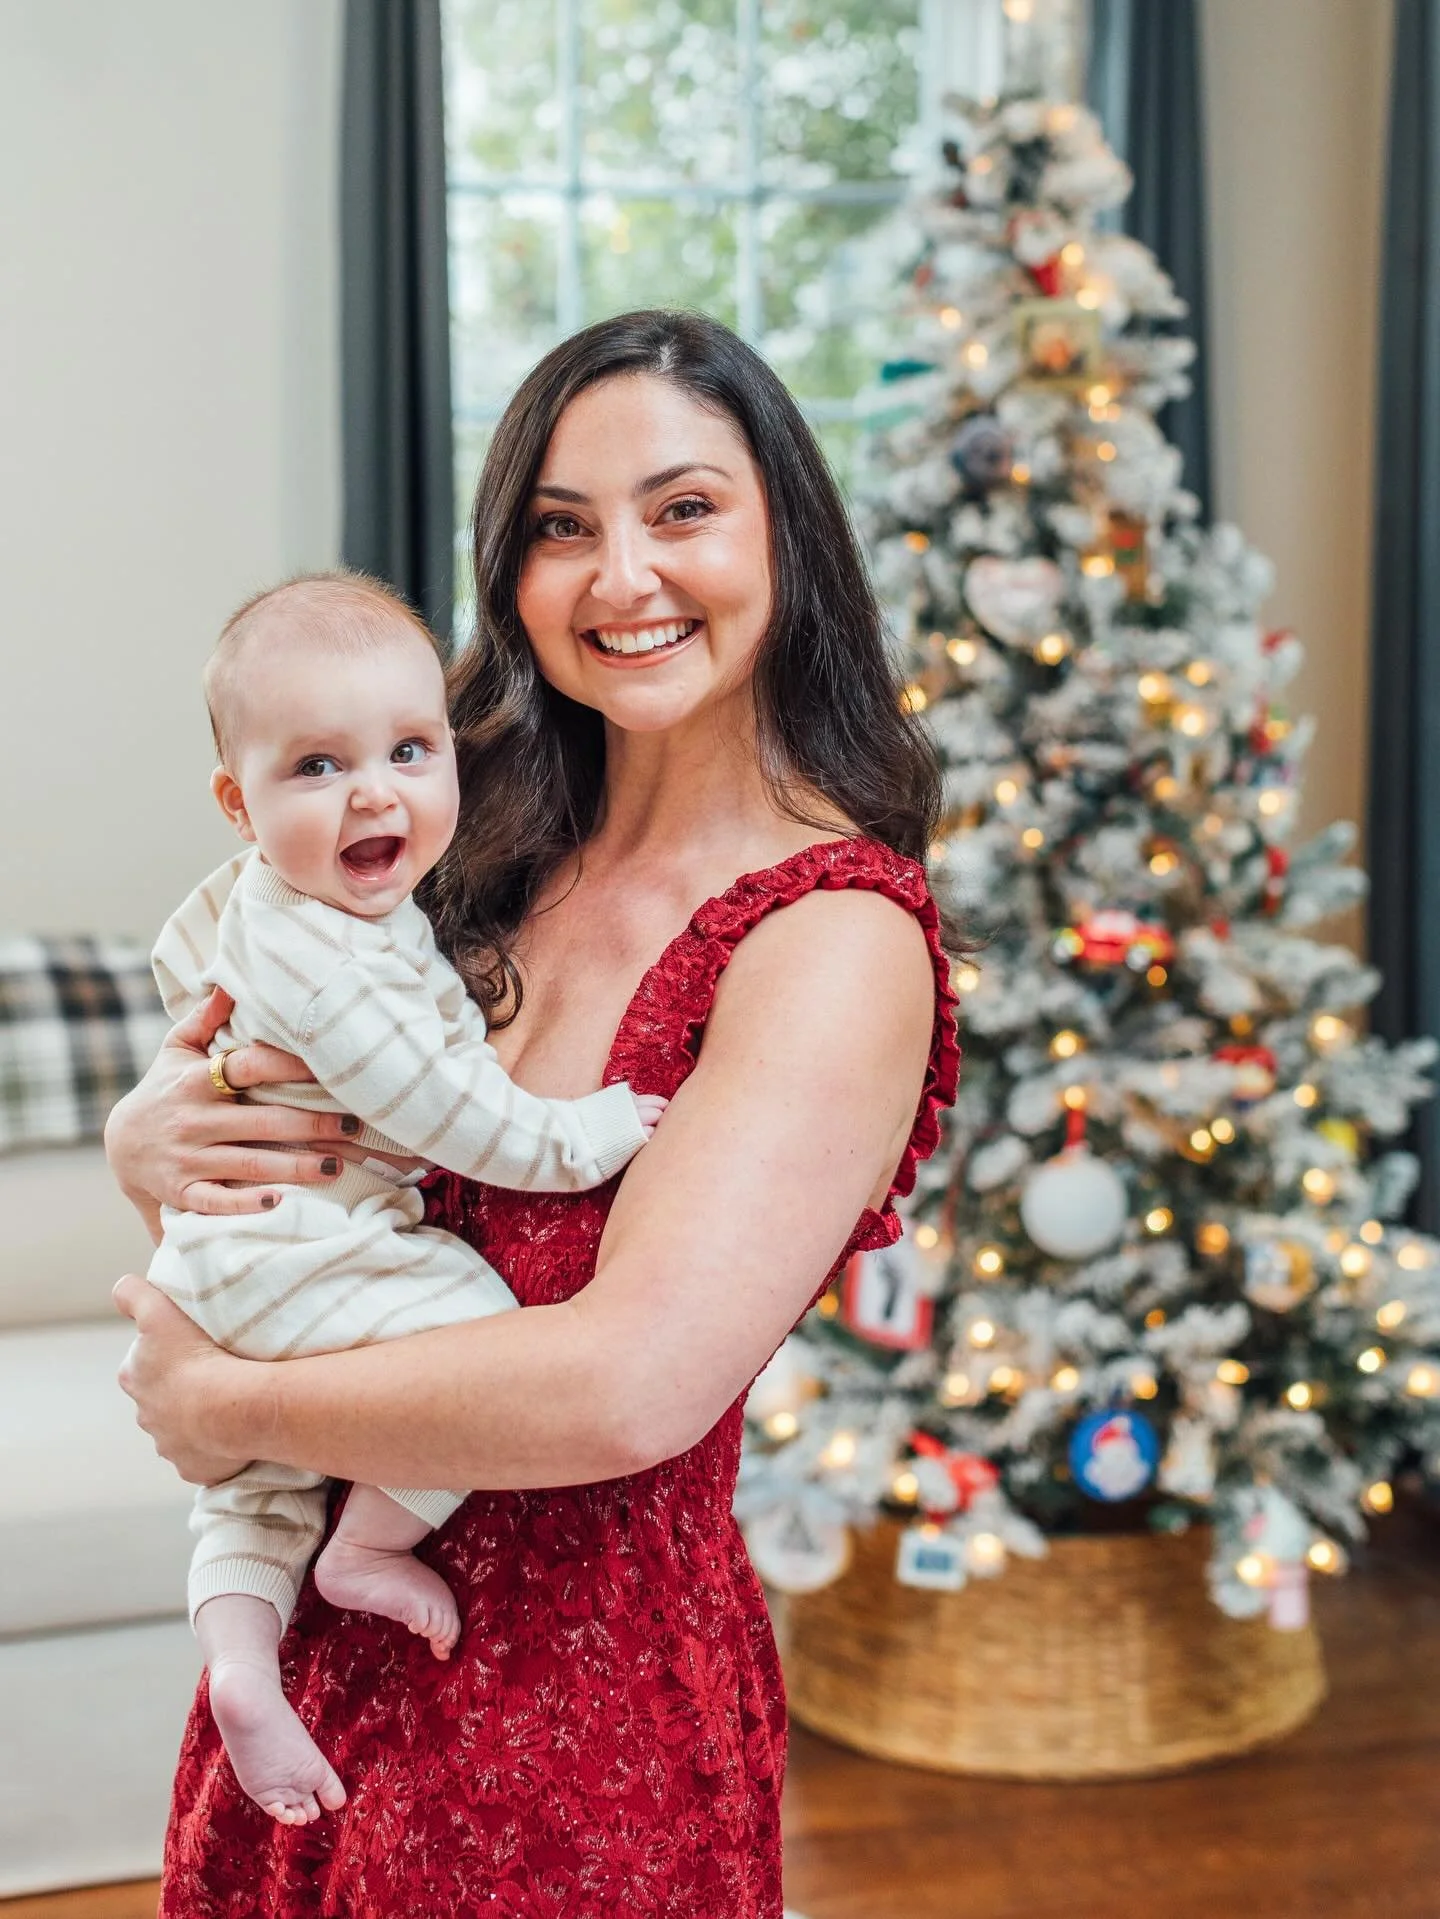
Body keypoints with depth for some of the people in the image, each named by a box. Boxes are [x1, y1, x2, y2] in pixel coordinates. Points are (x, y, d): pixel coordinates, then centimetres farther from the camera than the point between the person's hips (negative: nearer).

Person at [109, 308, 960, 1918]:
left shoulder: (836, 937, -19)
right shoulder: (502, 871, 3)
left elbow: (631, 1388, -29)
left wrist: (222, 1405, -16)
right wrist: (149, 1139, -13)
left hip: (574, 1701, -6)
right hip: (327, 1646, 6)